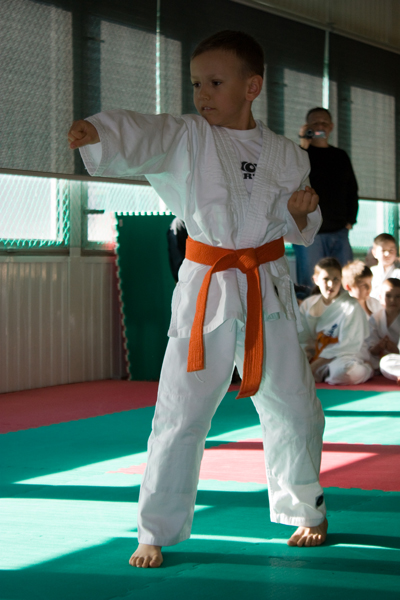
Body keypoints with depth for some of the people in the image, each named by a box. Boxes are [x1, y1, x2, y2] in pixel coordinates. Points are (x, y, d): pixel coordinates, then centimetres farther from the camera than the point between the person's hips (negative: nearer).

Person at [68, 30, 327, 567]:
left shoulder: (284, 155, 2)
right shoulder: (186, 139, -6)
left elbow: (302, 232, 11)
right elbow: (136, 136, -26)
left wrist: (301, 211, -12)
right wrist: (94, 133, -47)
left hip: (269, 293, 2)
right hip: (206, 293, -2)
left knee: (294, 409, 11)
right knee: (180, 414, -5)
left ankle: (306, 511, 34)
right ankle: (156, 532, 8)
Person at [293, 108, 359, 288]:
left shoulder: (340, 156, 18)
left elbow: (352, 190, 23)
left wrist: (350, 220, 9)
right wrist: (303, 146, -17)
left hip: (339, 232, 5)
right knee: (310, 288, -7)